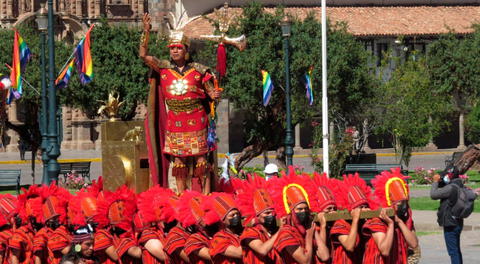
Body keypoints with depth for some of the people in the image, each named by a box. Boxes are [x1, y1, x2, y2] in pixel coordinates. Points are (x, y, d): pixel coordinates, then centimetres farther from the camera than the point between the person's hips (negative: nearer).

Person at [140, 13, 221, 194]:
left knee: (201, 159, -2)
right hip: (174, 123, 2)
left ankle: (206, 195, 1)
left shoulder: (198, 70, 0)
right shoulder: (164, 68, 4)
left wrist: (215, 95, -20)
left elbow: (211, 92, 4)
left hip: (196, 122, -2)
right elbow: (143, 55, -4)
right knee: (178, 161, 5)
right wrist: (146, 32, -10)